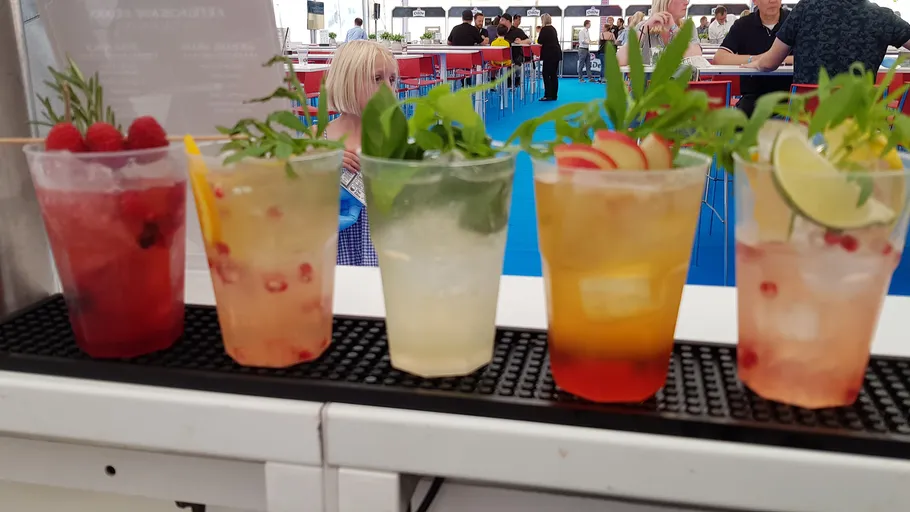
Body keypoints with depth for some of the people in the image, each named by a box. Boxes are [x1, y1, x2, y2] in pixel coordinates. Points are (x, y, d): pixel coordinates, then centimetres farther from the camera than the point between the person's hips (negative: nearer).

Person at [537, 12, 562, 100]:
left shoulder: (544, 29, -11)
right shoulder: (553, 28, 14)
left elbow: (539, 42, -10)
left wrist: (539, 33, 5)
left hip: (549, 54, -8)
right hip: (556, 53, 8)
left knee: (546, 74, -5)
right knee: (554, 75, 10)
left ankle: (548, 95, -8)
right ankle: (553, 95, 12)